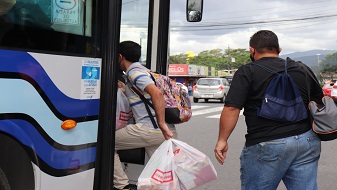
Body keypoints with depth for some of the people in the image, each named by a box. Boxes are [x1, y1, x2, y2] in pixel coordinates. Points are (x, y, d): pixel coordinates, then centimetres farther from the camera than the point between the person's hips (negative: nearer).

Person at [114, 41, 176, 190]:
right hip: (163, 132, 9)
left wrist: (162, 124, -24)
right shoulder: (142, 70, 23)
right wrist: (124, 88, 34)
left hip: (149, 128, -9)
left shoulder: (134, 71, -7)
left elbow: (156, 93, -23)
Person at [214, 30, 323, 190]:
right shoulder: (303, 70, 12)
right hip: (307, 142, 5)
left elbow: (231, 109, -14)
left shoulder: (247, 72, -5)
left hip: (267, 146, -5)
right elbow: (319, 104, 20)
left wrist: (222, 140, -6)